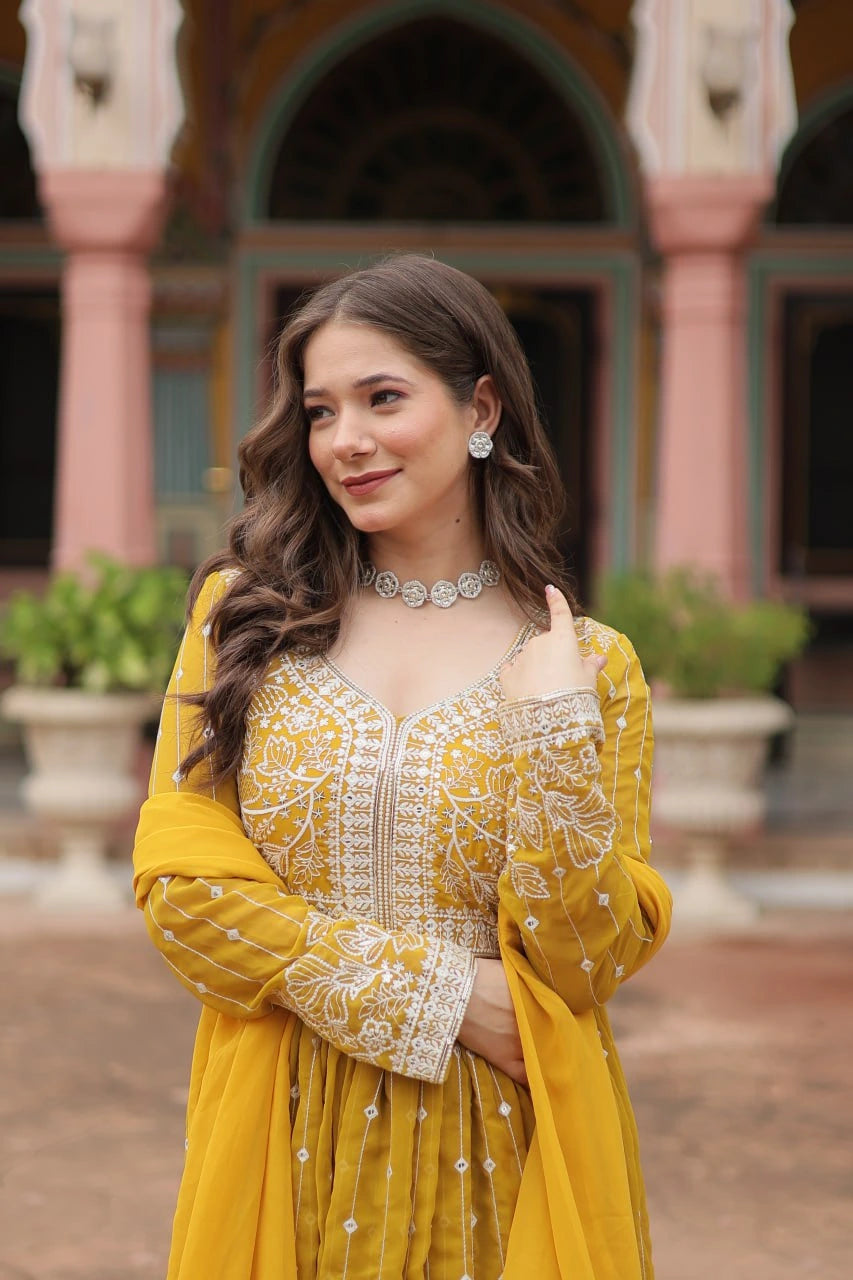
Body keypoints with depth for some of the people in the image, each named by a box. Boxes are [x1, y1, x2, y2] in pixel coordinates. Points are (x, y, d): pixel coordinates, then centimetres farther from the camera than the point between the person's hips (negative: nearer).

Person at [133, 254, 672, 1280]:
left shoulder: (591, 667, -1)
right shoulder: (243, 616, 2)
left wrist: (553, 732, -18)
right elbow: (179, 882, -6)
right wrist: (433, 998, -12)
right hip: (292, 1149, 1)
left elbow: (591, 961, -7)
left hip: (495, 1159, -1)